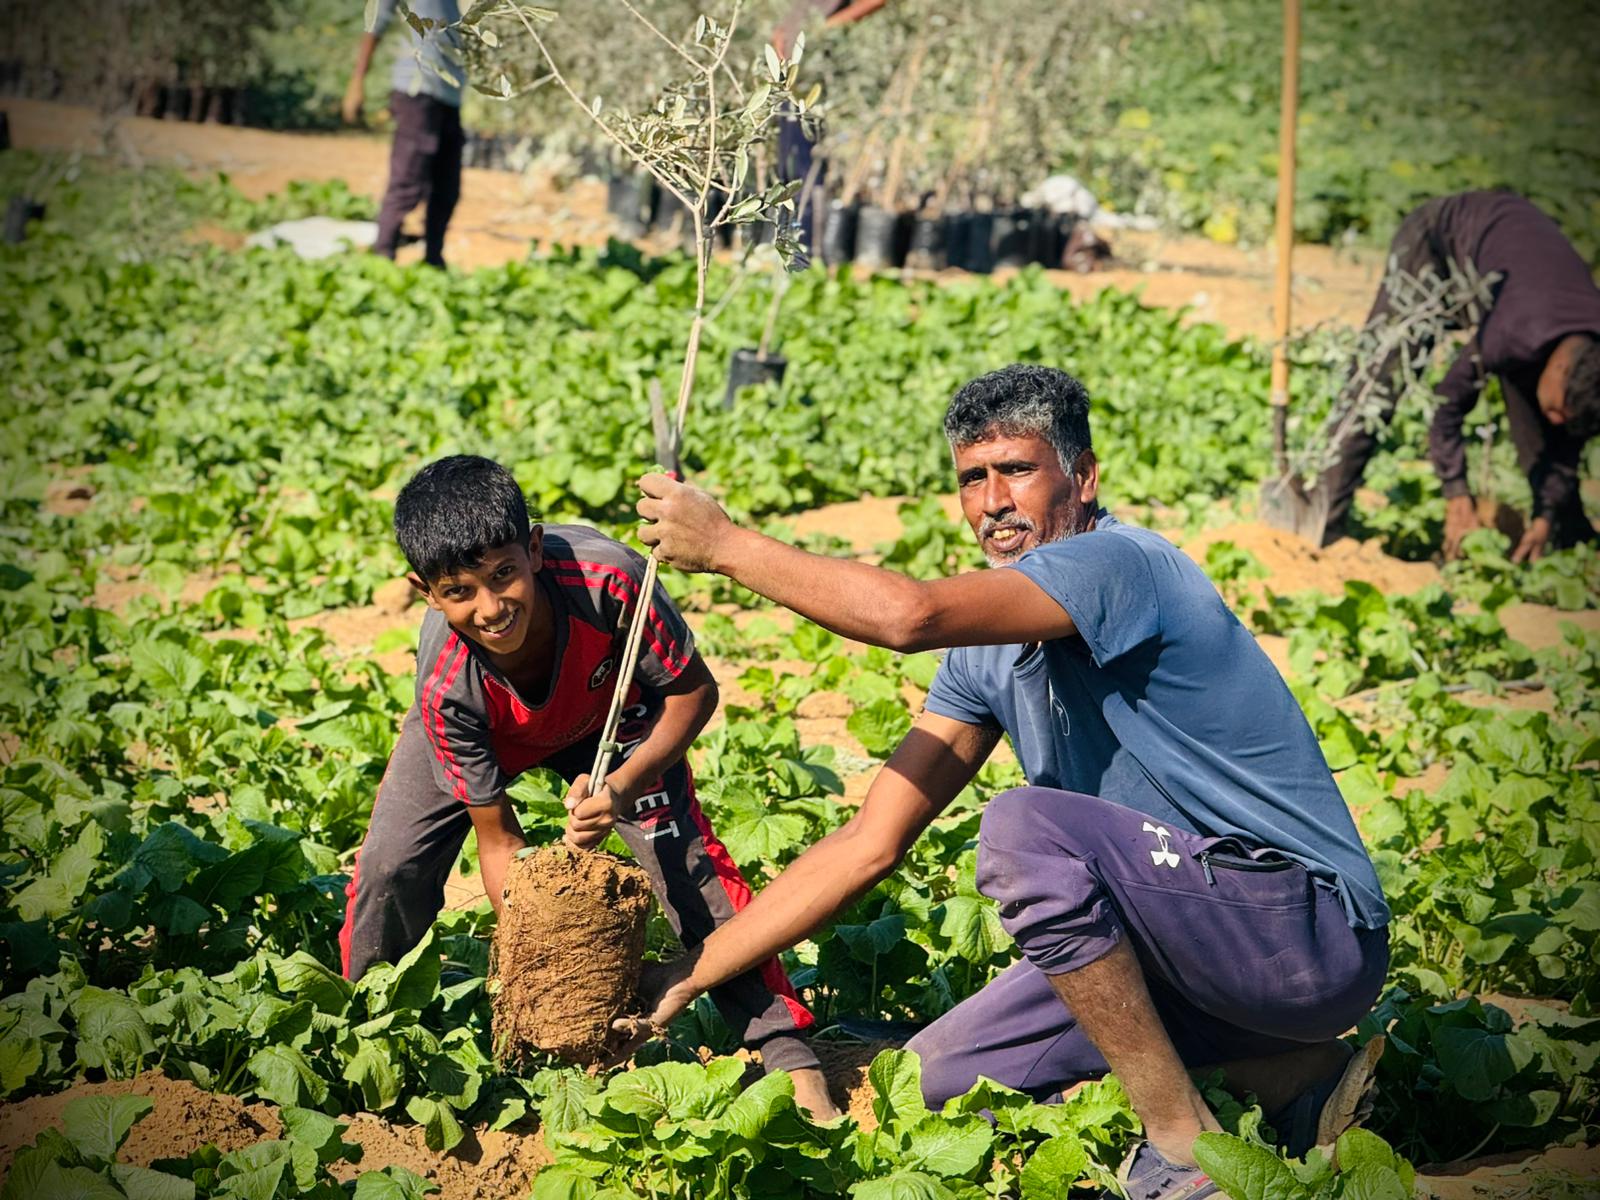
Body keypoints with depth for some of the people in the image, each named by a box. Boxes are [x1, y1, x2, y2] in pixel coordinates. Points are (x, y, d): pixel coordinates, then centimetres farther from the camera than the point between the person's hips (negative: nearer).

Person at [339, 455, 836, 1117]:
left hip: (609, 710, 0)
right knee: (391, 865, -12)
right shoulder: (446, 686, -38)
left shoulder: (607, 579, -43)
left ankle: (789, 1053, -7)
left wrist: (624, 786, -37)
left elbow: (694, 690, -25)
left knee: (683, 851, -17)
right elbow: (498, 836, -25)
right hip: (483, 728, 1)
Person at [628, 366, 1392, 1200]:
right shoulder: (989, 652, 8)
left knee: (1027, 828, -28)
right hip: (1201, 934, 9)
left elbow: (909, 614, -35)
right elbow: (872, 842, 8)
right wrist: (686, 978, 4)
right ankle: (1296, 1077, 6)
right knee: (936, 1076, 10)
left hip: (1311, 929, -9)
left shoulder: (1117, 563, -18)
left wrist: (723, 544, -21)